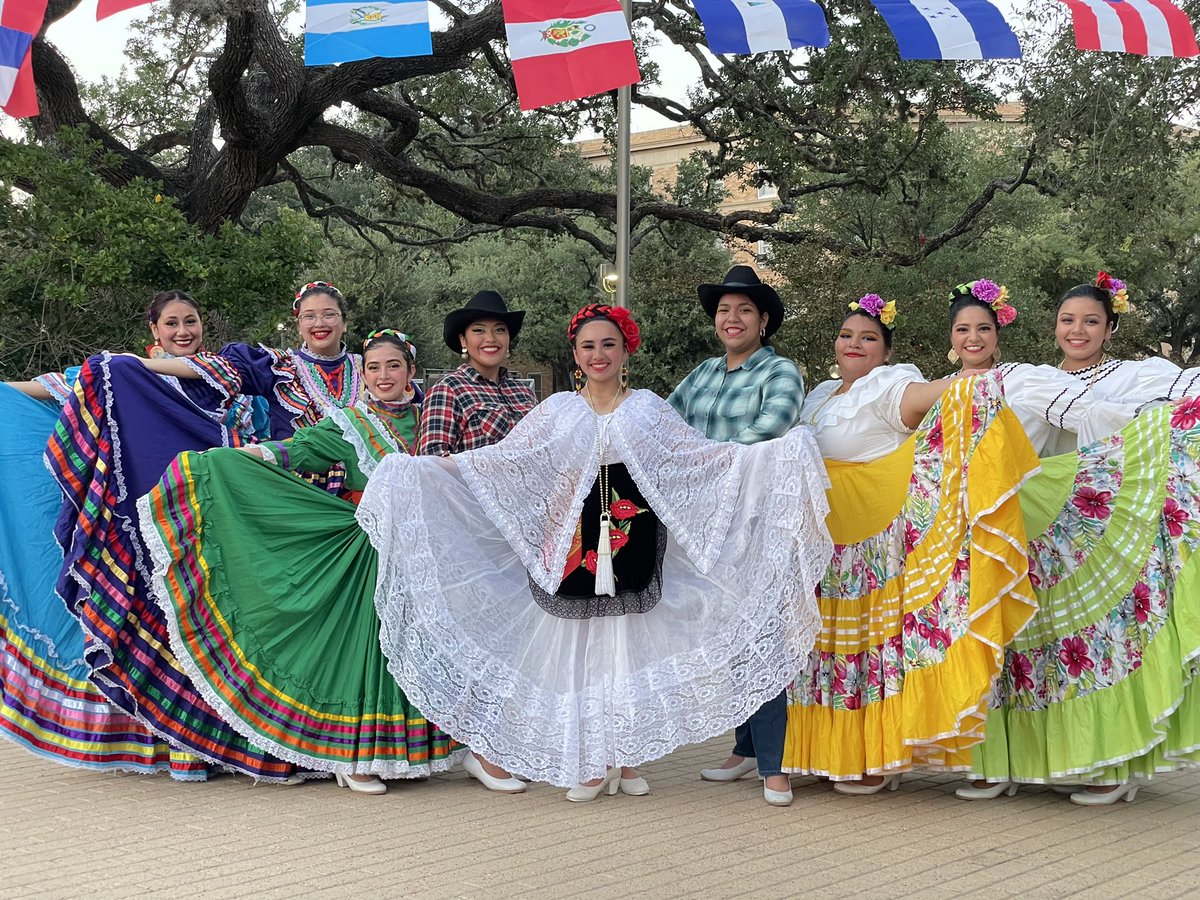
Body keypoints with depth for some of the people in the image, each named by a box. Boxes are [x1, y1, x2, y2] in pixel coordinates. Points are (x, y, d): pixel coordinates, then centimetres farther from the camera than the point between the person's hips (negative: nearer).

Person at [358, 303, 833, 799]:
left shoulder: (648, 409, 8)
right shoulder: (557, 411, 8)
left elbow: (698, 455, 2)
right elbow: (505, 457, 4)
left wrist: (779, 451, -8)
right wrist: (430, 466, -5)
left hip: (630, 546, 0)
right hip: (574, 546, 0)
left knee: (627, 645, 2)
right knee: (578, 646, 0)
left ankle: (626, 757, 13)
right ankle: (589, 764, 8)